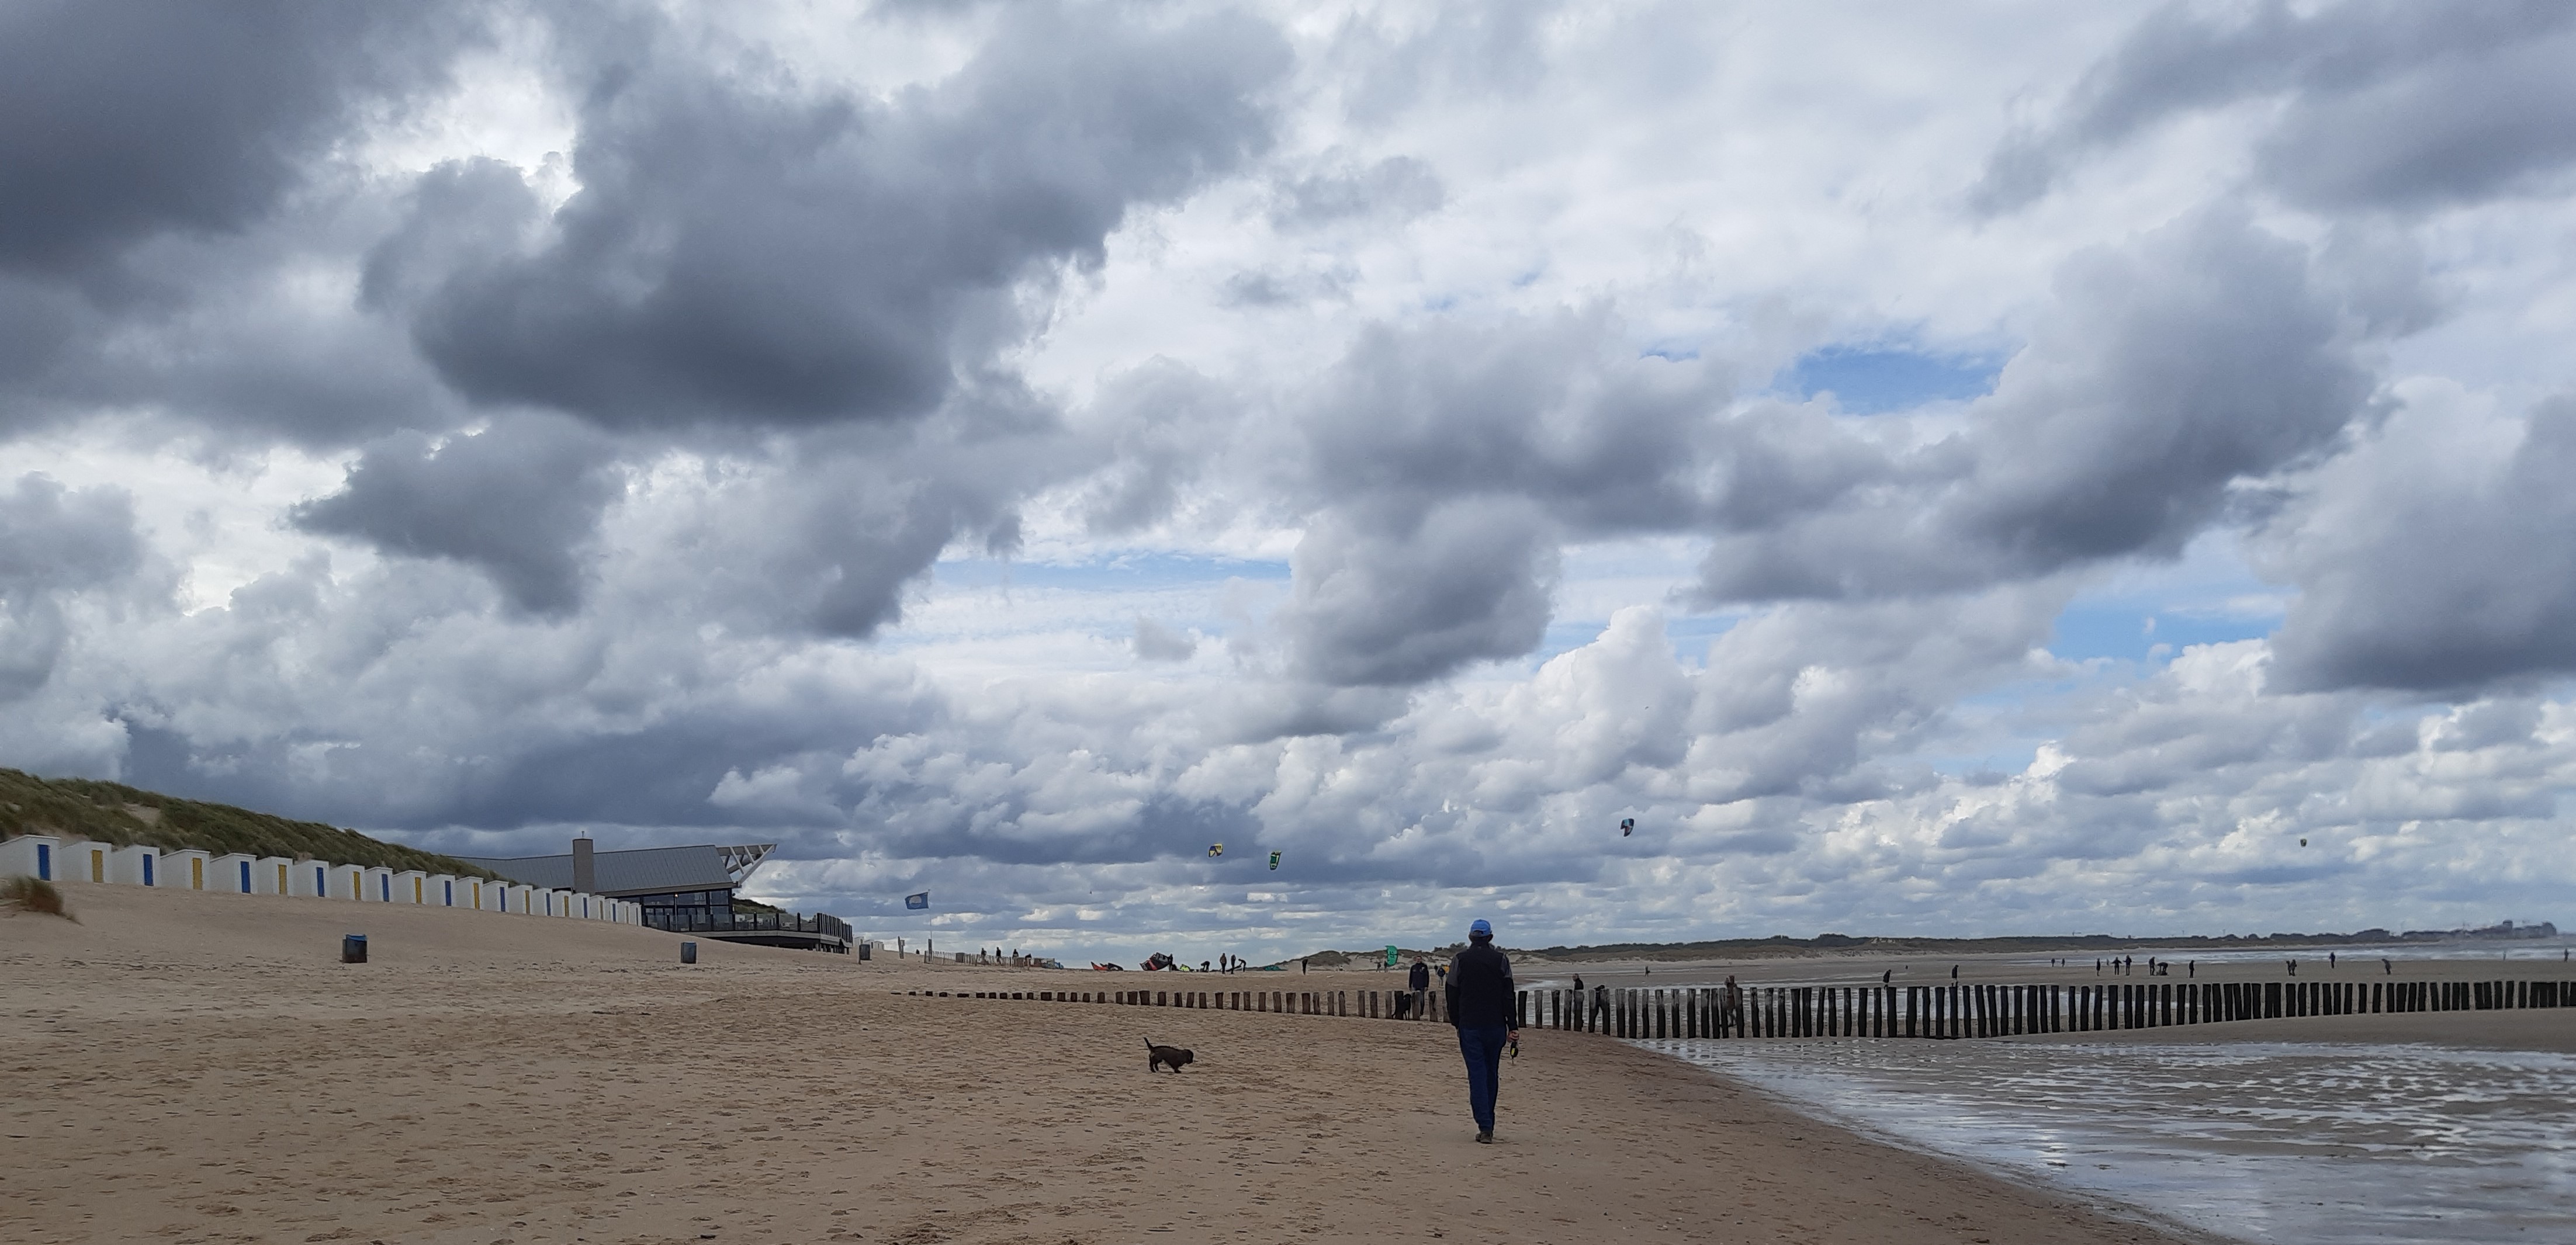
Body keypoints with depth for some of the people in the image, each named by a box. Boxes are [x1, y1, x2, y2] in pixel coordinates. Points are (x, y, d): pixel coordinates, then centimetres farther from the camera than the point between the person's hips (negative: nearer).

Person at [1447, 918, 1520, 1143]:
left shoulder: (1460, 960, 0)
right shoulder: (1501, 960, 0)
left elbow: (1452, 996, 3)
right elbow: (1509, 996, -3)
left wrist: (1456, 1023, 14)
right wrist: (1513, 1027, -3)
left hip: (1469, 1026, -1)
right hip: (1495, 1025, 1)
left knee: (1477, 1074, -3)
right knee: (1492, 1074, 14)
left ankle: (1485, 1128, -14)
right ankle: (1487, 1124, 22)